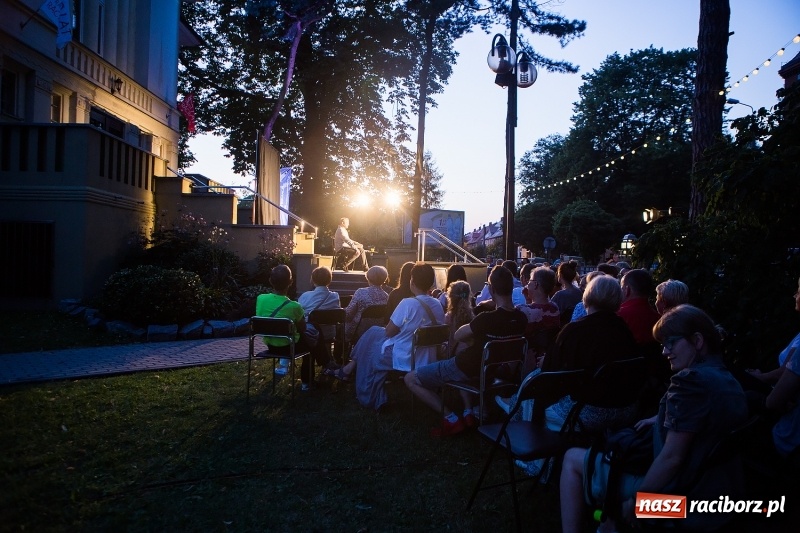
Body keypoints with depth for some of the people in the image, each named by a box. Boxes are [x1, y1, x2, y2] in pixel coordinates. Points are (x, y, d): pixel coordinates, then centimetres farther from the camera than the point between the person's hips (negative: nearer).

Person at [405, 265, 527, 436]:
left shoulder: (486, 319, -30)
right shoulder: (521, 319, -11)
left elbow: (458, 336, -13)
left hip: (468, 369, -7)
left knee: (410, 379, 3)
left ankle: (452, 419, -3)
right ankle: (469, 413, 22)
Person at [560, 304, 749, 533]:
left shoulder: (692, 379, -22)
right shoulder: (730, 382, 6)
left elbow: (672, 457, -25)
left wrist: (635, 501, -15)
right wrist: (661, 420, 19)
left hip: (674, 495, -9)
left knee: (572, 458, 5)